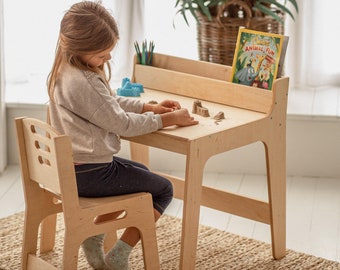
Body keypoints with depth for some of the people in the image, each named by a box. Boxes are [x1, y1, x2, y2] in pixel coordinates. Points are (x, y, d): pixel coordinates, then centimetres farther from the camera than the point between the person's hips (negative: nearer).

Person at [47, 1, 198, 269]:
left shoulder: (64, 71, 4)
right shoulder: (84, 83, -28)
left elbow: (112, 102, 15)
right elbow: (122, 123, -20)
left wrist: (151, 108, 6)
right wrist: (168, 119, -9)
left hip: (71, 166, 10)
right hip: (90, 174, -10)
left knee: (141, 174, 32)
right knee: (163, 189, 6)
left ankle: (94, 238, 26)